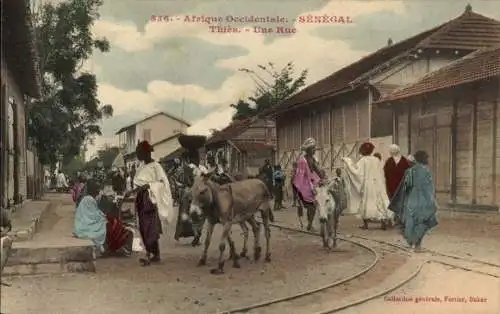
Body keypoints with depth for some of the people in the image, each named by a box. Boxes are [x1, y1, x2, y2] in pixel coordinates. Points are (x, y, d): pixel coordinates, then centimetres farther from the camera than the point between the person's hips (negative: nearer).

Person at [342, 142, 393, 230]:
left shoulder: (363, 160, -11)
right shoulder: (377, 160, 3)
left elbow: (355, 169, -18)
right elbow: (381, 174, 7)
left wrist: (347, 161, -10)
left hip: (366, 185, -4)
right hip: (377, 185, 4)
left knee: (365, 203, 7)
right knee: (379, 203, 6)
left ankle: (365, 224, 10)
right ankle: (383, 222, -1)